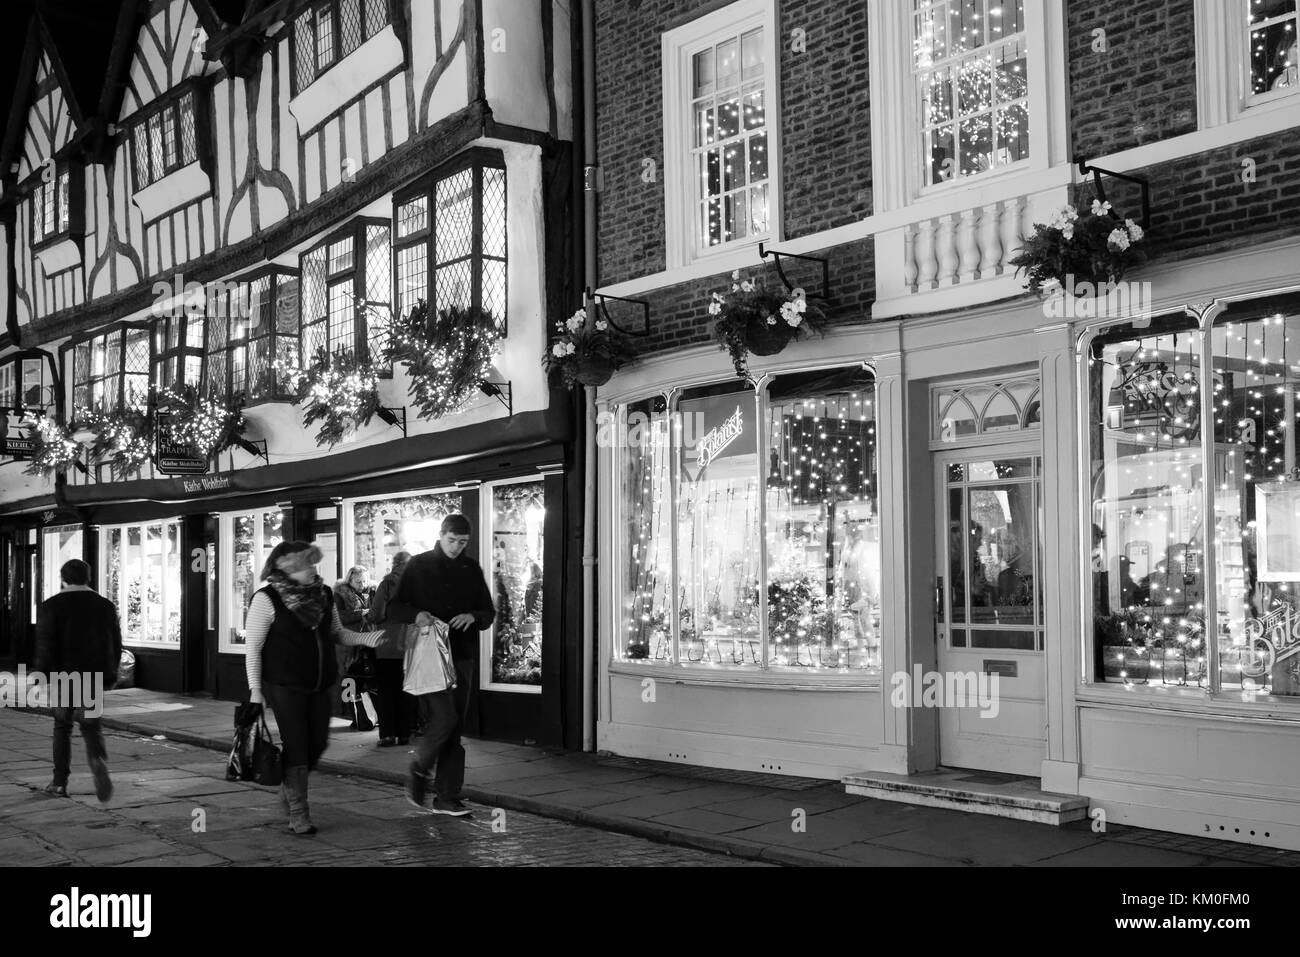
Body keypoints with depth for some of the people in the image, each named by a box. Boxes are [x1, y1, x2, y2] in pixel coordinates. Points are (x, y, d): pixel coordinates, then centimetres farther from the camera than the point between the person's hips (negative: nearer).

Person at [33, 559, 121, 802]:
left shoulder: (51, 606, -5)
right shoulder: (106, 606, 5)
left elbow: (45, 646, -13)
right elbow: (116, 646, 6)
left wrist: (41, 673, -1)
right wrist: (108, 676, 16)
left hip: (64, 676, -2)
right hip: (95, 679, 2)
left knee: (62, 726, 16)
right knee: (91, 728, 7)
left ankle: (60, 782, 18)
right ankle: (99, 764, -22)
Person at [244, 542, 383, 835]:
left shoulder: (324, 595, 5)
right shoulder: (266, 599, -11)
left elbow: (336, 633, 16)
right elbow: (252, 648, -9)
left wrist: (366, 638, -2)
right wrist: (255, 689, -12)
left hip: (320, 684, 6)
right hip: (284, 686, -6)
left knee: (318, 743, 9)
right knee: (296, 745, -5)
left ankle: (289, 788, 36)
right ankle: (298, 814, 4)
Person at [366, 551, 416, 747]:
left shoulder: (387, 584, -7)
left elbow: (377, 615, -11)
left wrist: (367, 617, 9)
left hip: (387, 646, -2)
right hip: (409, 646, 2)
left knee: (386, 691, 5)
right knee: (405, 692, 10)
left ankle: (387, 734, 2)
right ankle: (404, 734, 11)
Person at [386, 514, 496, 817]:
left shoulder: (471, 569, 11)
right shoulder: (419, 566, 2)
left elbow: (489, 612, 14)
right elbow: (393, 607, 2)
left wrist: (473, 617, -8)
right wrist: (416, 615, -19)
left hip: (462, 655, 4)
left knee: (454, 729, 4)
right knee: (444, 717, -17)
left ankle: (447, 798, 11)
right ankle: (419, 769, 10)